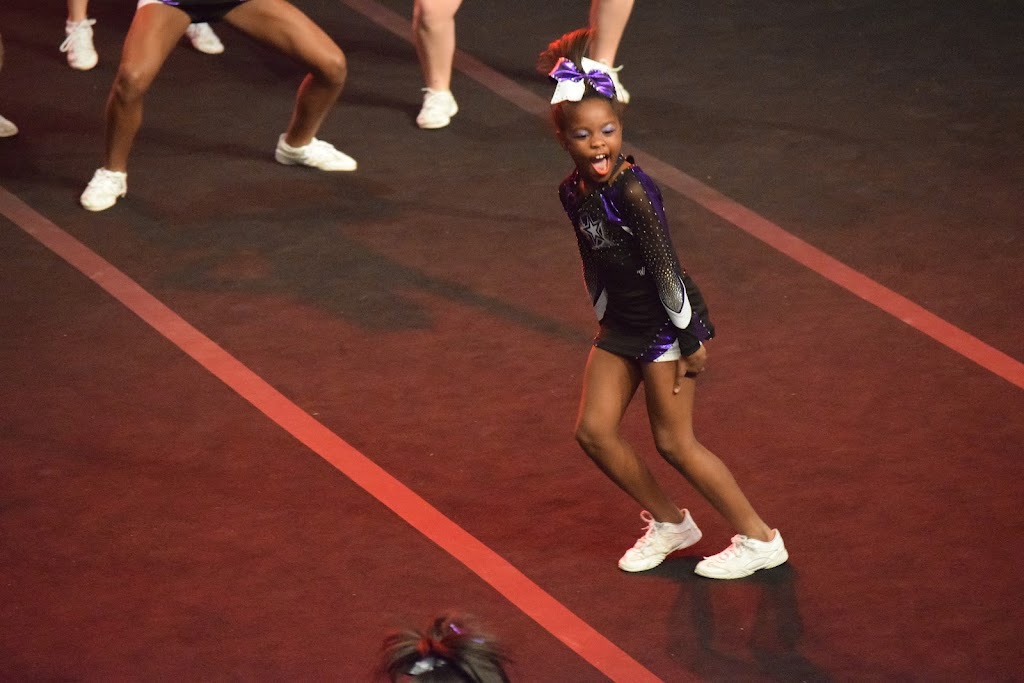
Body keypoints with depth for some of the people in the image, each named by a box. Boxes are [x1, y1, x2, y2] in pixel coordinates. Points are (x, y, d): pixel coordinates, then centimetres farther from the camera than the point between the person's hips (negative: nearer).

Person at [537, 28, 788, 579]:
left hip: (665, 321, -8)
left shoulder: (633, 191, -25)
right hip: (621, 324, 8)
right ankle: (668, 524, 25)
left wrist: (691, 340, -18)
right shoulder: (573, 192, -1)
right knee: (593, 431, 7)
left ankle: (759, 539, 9)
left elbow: (666, 266, -22)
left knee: (674, 442, -4)